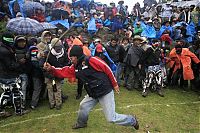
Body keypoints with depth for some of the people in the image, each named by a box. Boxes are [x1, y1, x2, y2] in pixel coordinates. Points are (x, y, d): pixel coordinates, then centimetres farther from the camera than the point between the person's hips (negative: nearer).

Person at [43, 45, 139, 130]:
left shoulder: (91, 60, -20)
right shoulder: (75, 67, 4)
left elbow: (107, 69, -15)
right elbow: (63, 72, 3)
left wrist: (114, 84, -9)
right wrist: (51, 69, -15)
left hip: (105, 91, -7)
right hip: (93, 93, 7)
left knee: (111, 118, -3)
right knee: (83, 106, 19)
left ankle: (132, 120, 20)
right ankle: (81, 123, 50)